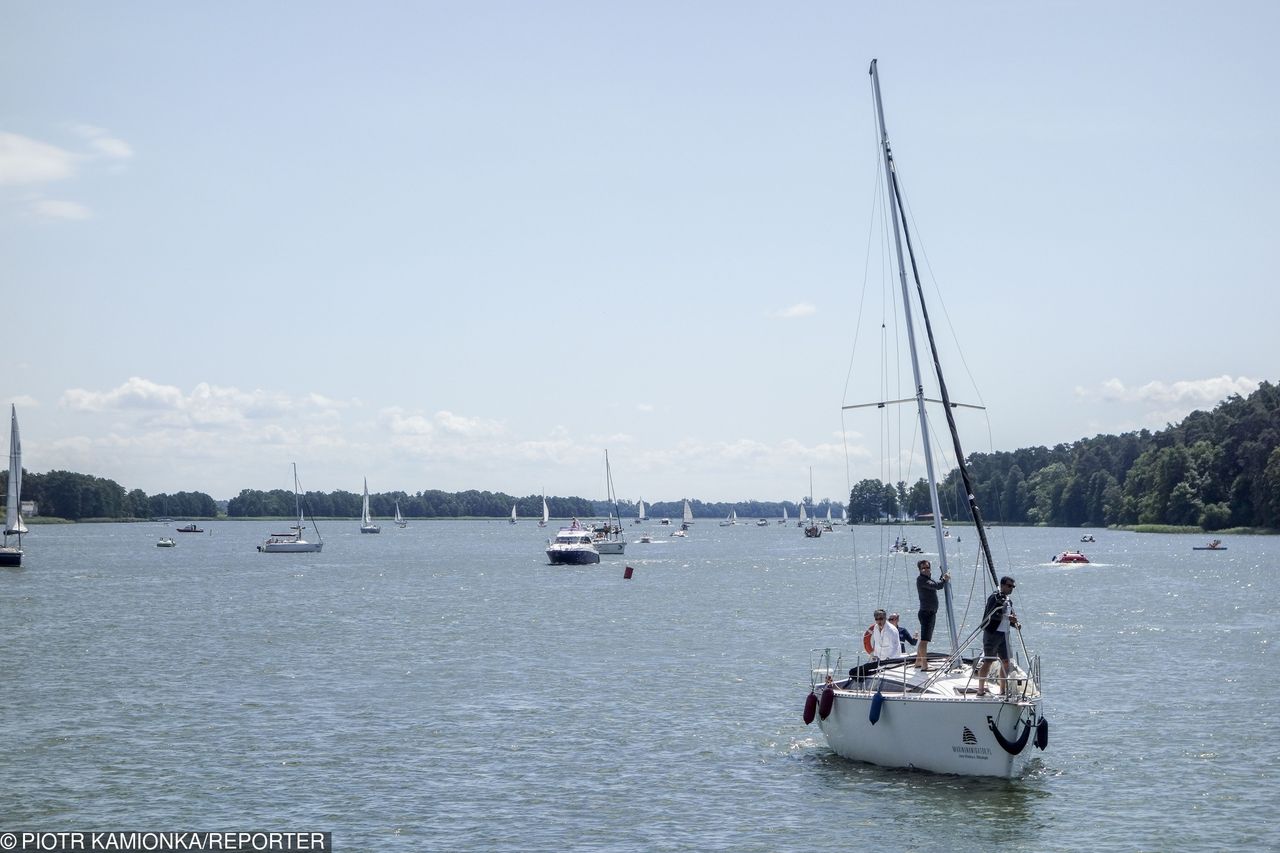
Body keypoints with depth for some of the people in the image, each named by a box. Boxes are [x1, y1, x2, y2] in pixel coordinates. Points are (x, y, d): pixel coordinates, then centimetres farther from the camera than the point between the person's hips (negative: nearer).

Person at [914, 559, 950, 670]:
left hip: (931, 612, 11)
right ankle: (924, 665, -21)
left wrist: (944, 578, 14)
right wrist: (945, 579, -7)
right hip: (926, 612, -11)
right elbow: (938, 586, -23)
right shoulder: (921, 579, -14)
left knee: (924, 639, 17)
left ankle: (918, 662, 26)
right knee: (924, 639, -15)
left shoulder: (928, 578, 18)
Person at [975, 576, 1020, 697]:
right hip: (992, 633, -8)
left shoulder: (1008, 601, 17)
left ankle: (1003, 689, 16)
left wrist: (1015, 624, 4)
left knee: (1006, 661, 7)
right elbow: (991, 615, -22)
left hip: (1004, 634, 8)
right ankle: (981, 689, -2)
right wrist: (1007, 617, -27)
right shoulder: (995, 597, -10)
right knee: (988, 661, -6)